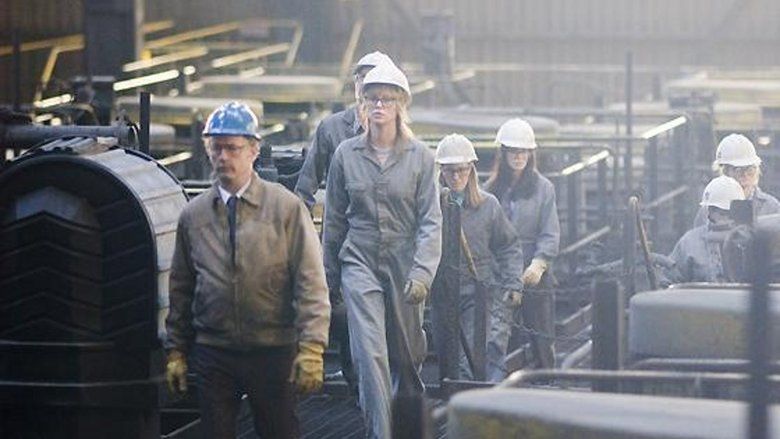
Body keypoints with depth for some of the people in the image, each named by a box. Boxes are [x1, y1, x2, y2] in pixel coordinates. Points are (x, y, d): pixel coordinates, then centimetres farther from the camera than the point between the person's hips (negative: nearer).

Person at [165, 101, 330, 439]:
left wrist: (311, 348, -13)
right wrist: (176, 351, 11)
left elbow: (311, 284, -5)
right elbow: (180, 288, 14)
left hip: (273, 351, -2)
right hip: (212, 353, 3)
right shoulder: (193, 215, 8)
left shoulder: (285, 208, -1)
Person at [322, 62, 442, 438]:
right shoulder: (346, 154, 2)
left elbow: (430, 221, -5)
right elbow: (334, 220, 9)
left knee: (407, 352, 10)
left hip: (404, 263, 0)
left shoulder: (420, 156, -2)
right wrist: (329, 276, 11)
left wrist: (421, 273, -16)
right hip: (359, 262, 0)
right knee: (370, 352, -13)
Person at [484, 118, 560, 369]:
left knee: (541, 340, -2)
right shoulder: (490, 189, 8)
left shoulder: (543, 188, 2)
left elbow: (551, 235, -3)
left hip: (534, 275, -2)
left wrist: (539, 263, -18)